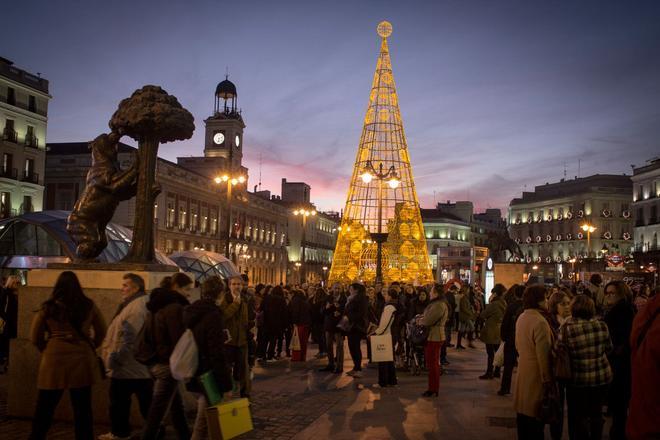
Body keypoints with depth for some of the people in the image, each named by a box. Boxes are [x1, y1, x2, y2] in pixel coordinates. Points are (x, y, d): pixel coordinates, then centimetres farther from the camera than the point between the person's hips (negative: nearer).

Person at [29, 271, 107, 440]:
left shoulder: (48, 307, 0)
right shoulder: (89, 306, 4)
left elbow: (35, 337, 7)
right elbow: (102, 332, 13)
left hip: (54, 360, -1)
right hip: (82, 361, 1)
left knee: (45, 408, 9)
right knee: (82, 408, 8)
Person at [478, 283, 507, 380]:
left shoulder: (494, 304, -22)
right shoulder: (503, 303, 4)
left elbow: (482, 315, -14)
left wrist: (489, 302, -6)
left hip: (491, 331, -9)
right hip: (499, 331, 9)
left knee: (490, 353, -3)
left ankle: (489, 373, 2)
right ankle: (497, 372, 21)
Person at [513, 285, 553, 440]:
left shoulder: (521, 318, 7)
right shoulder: (540, 321, -21)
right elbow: (543, 353, -21)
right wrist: (547, 379, -16)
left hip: (523, 371, 9)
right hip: (536, 374, -9)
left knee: (523, 412, 16)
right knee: (535, 416, -1)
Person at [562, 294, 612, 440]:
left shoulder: (567, 328, -18)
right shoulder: (602, 325, -7)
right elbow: (608, 349, 6)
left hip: (578, 379, -3)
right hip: (602, 376, 4)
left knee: (578, 416, 12)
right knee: (596, 413, 20)